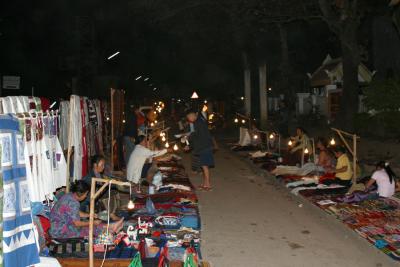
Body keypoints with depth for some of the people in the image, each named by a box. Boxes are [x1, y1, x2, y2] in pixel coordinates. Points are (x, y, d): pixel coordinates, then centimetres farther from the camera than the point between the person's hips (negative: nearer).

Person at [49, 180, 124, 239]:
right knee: (90, 228, -7)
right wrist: (93, 223, -10)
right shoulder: (73, 203, -28)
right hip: (60, 232, -9)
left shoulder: (69, 196, 2)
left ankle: (111, 227, 3)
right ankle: (111, 227, 4)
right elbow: (77, 224, -22)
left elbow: (77, 213, 16)